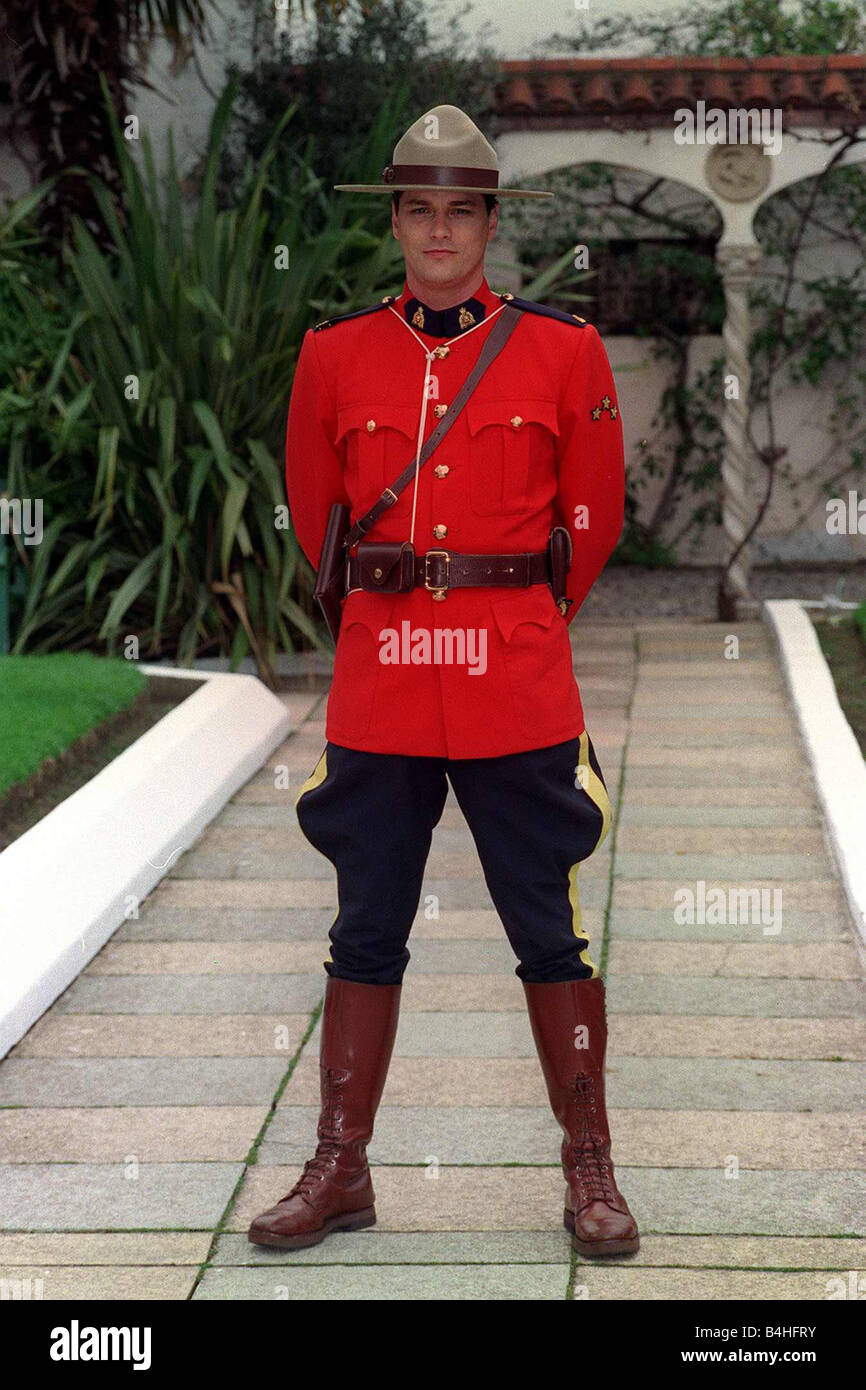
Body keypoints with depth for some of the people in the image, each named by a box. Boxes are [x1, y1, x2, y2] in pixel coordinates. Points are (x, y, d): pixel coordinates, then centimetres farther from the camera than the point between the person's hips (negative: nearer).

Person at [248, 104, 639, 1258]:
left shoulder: (563, 352, 1)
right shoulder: (334, 355, 5)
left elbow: (594, 522, 10)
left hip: (518, 687, -1)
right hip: (377, 687, 2)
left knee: (551, 932, 4)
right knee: (366, 935, 8)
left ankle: (590, 1172, 15)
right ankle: (341, 1172, 18)